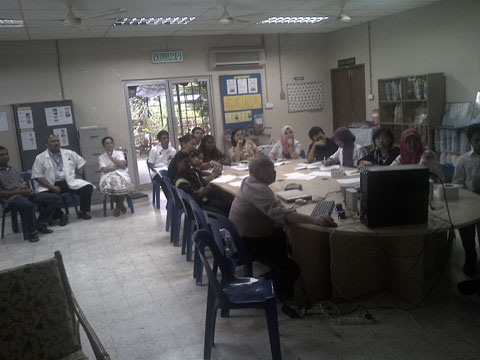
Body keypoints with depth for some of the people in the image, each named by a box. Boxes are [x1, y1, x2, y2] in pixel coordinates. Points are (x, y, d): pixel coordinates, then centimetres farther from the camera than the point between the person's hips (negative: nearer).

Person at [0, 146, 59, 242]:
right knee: (28, 205, -42)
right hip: (11, 198, -7)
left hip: (26, 194, 7)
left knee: (54, 198, -6)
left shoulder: (13, 170, 24)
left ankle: (40, 225, 0)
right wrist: (19, 192, -16)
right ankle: (32, 232, -20)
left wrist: (29, 190, -1)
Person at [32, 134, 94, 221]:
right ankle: (60, 215, -7)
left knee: (88, 187, -21)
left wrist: (79, 174, 7)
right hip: (51, 185, -2)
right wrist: (51, 187, -13)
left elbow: (81, 162, 25)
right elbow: (37, 176, -2)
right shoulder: (40, 158, 2)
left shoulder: (69, 153, 12)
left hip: (69, 182, 2)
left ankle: (83, 212, 2)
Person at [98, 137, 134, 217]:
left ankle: (118, 205, -9)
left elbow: (122, 164, -4)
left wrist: (111, 157, 0)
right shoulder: (101, 157, 14)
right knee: (109, 184, -37)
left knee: (121, 182, -37)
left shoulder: (119, 153, 15)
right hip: (108, 175, 0)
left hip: (121, 174, 0)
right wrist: (118, 166, -5)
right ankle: (120, 204, -9)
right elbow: (104, 170, -4)